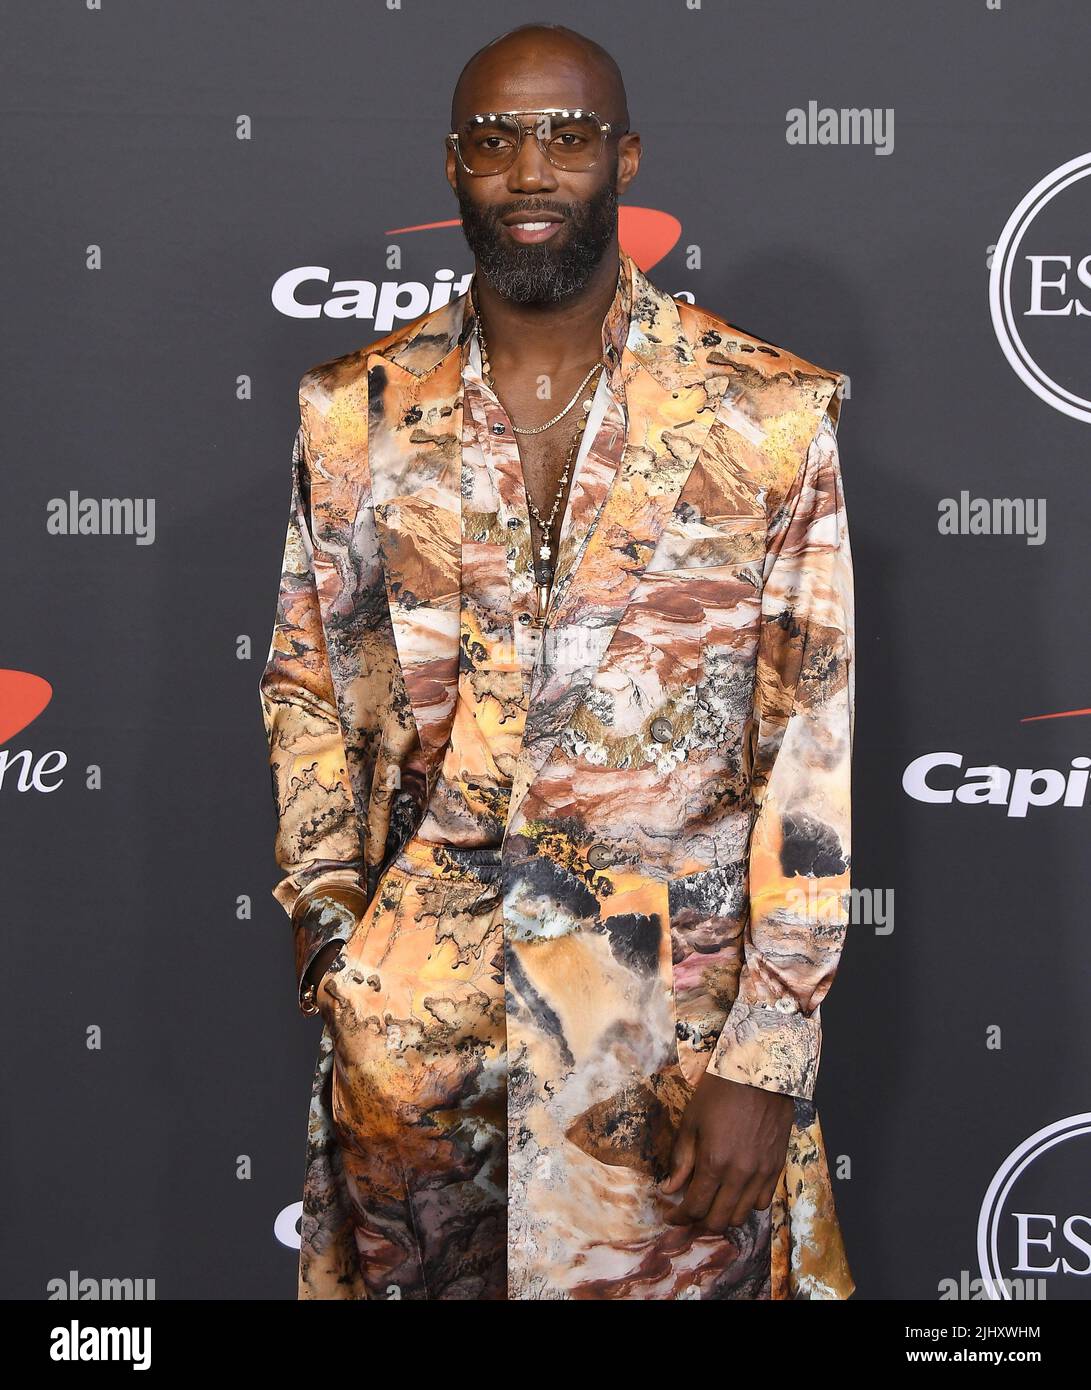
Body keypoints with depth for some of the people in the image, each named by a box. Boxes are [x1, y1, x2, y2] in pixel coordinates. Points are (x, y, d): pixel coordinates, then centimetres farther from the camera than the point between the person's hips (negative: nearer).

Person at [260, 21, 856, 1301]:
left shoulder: (773, 414, -7)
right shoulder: (355, 412, 1)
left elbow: (812, 746, -7)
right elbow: (305, 681, 10)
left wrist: (764, 1058, -11)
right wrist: (329, 931, 0)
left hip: (674, 1016, -2)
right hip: (413, 1010, 2)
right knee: (403, 1269, 16)